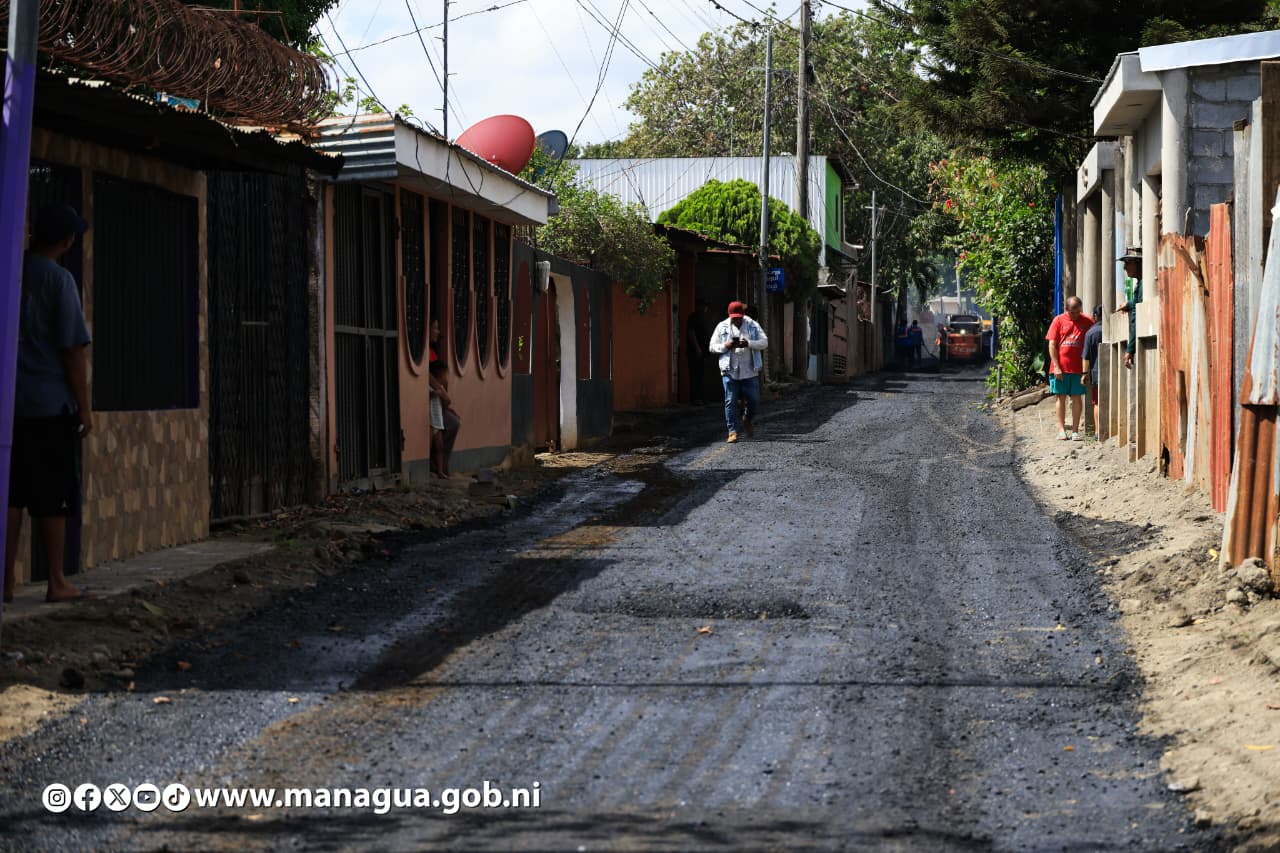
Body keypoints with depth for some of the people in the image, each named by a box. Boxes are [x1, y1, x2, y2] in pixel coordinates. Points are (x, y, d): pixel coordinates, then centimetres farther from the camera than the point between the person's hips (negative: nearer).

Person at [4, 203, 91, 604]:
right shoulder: (59, 280, -10)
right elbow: (74, 348, -11)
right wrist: (84, 407, -4)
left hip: (11, 403, 5)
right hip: (52, 404, -5)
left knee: (12, 495, 7)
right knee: (52, 498, 2)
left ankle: (7, 579, 7)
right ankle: (57, 582, 7)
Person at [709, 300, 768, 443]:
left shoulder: (753, 325, 4)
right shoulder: (722, 327, 5)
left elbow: (765, 343, -3)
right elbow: (712, 346, 6)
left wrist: (749, 344, -20)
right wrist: (726, 346, -13)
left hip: (749, 371, 1)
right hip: (730, 371, -1)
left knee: (754, 399, 3)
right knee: (730, 402, -4)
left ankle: (749, 421, 32)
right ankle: (733, 431, 1)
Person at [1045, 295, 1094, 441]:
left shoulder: (1087, 322, 3)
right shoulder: (1059, 320, 1)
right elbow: (1052, 344, -1)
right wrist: (1056, 367, -8)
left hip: (1077, 367, 0)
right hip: (1060, 367, 0)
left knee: (1077, 398, 2)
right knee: (1061, 397, 5)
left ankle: (1075, 430, 7)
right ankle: (1061, 428, 11)